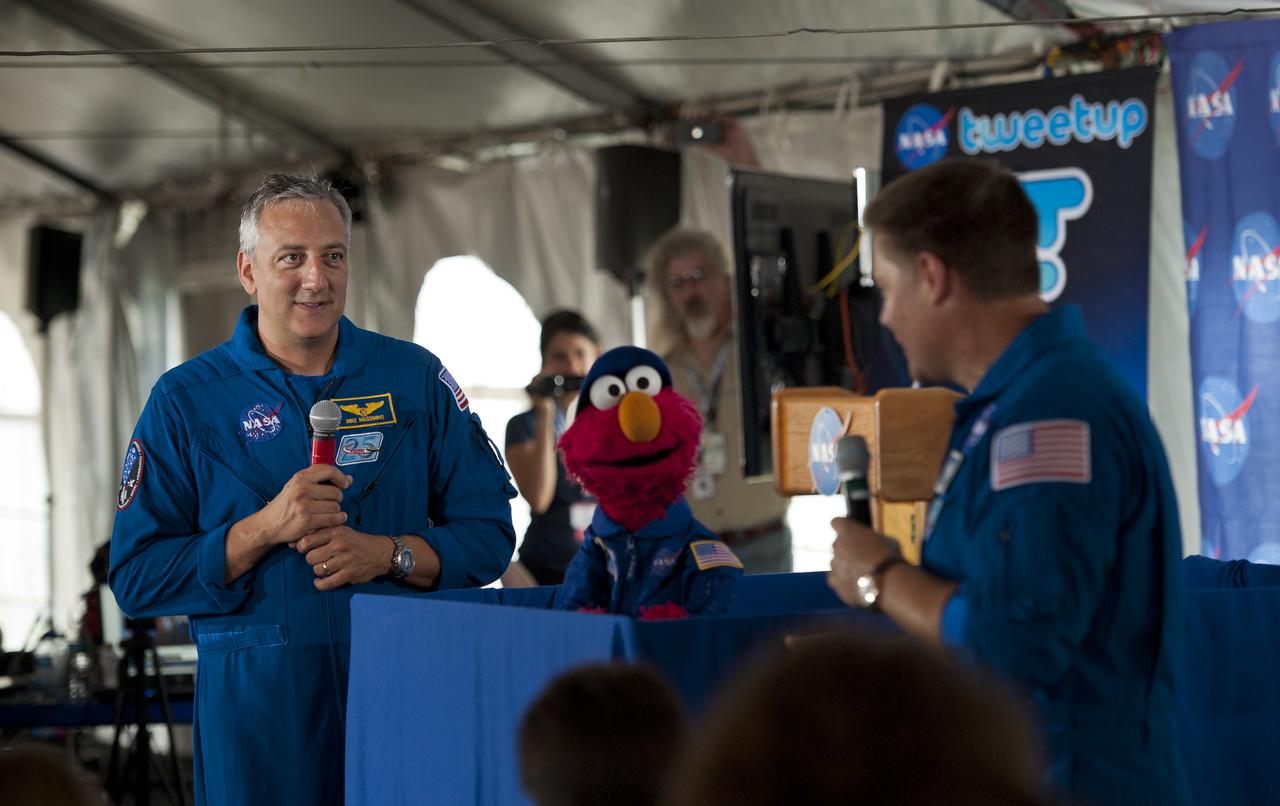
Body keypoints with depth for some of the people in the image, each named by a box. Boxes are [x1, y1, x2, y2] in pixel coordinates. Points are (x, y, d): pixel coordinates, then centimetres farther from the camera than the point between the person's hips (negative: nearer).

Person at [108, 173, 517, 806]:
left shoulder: (415, 379, 7)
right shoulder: (186, 399, 2)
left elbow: (488, 536, 5)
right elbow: (136, 578, -4)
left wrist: (388, 554, -13)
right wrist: (266, 529, -16)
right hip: (256, 700, -1)